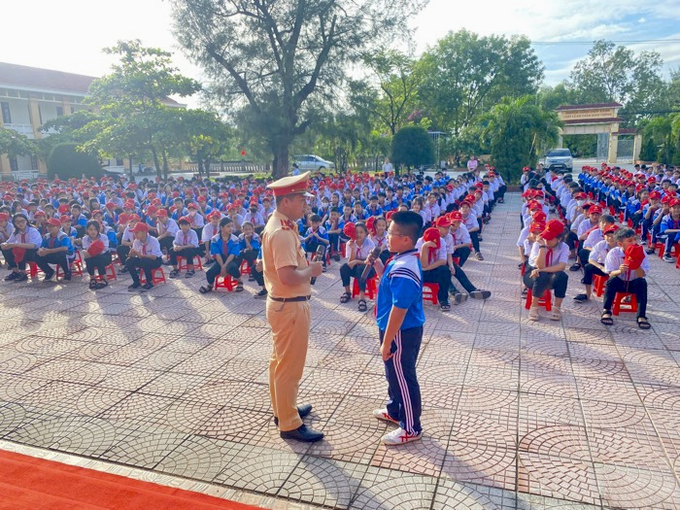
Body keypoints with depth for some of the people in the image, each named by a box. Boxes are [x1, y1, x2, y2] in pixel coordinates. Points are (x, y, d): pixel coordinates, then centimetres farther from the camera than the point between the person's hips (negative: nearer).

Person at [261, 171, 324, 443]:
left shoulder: (279, 225, 8)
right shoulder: (282, 232, -24)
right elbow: (288, 276, -32)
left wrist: (305, 264, 4)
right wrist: (312, 270, -15)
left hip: (282, 303, 11)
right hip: (290, 307, -11)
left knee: (281, 360, 22)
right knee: (290, 366, 2)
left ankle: (283, 408, 39)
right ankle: (289, 424, 16)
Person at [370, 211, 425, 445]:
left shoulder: (403, 269, -29)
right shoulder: (402, 259, 3)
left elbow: (399, 310, -28)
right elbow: (391, 285, 17)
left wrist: (386, 342, -21)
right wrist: (378, 266, 5)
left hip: (402, 333, -10)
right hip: (400, 330, 10)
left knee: (403, 378, 5)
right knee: (394, 374, 26)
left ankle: (411, 428, 22)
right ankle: (394, 411, 46)